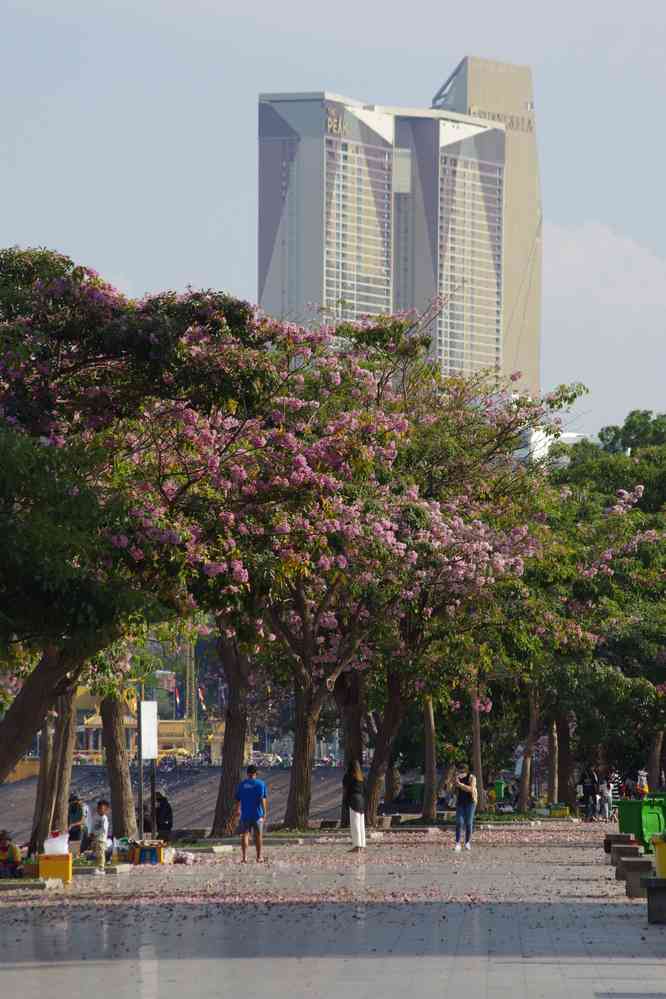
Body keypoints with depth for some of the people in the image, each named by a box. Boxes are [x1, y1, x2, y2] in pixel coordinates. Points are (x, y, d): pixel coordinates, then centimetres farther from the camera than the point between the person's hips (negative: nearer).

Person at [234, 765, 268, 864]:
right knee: (258, 836, 9)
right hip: (257, 814, -1)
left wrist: (238, 810, 28)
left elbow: (238, 800, 11)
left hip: (245, 814, 1)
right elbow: (263, 799, -13)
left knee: (245, 835, 0)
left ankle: (244, 857, -10)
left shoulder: (241, 784, 4)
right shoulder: (260, 784, -4)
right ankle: (259, 857, 15)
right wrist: (265, 812, -15)